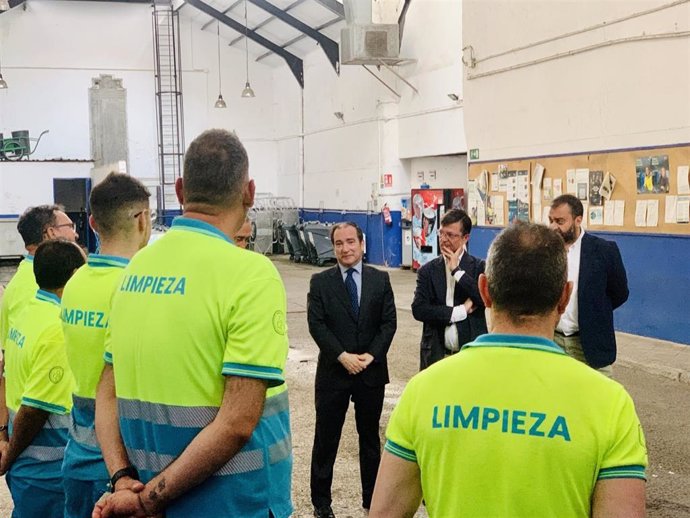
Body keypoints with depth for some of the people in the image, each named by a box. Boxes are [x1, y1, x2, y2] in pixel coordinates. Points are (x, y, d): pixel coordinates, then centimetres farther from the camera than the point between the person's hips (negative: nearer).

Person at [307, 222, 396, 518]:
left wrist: (371, 355, -13)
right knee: (326, 438, 6)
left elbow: (389, 322, -1)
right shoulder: (320, 282, -1)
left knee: (370, 436, 13)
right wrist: (342, 356, -16)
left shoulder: (380, 279, 3)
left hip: (372, 370, 1)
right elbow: (316, 324, -7)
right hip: (333, 371, -1)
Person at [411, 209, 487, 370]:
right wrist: (460, 311, -11)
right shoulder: (427, 270, 4)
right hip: (436, 354, 1)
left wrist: (457, 270, -11)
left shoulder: (480, 267, 1)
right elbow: (418, 309, -7)